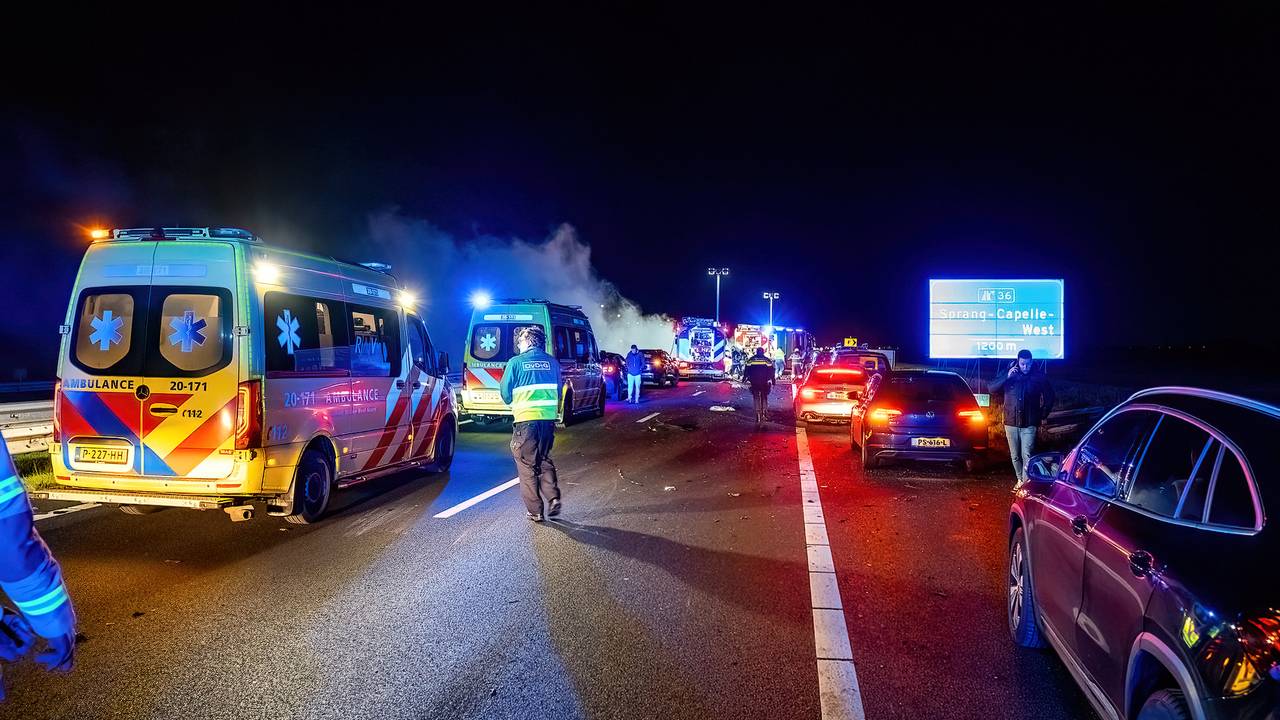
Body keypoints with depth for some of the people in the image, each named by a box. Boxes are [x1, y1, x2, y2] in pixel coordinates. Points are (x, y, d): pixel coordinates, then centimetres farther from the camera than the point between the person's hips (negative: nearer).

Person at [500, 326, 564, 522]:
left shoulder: (515, 363, -5)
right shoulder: (552, 363, 6)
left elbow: (506, 394, 1)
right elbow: (558, 391, 12)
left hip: (525, 420, -4)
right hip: (549, 419, 4)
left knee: (527, 465, 9)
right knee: (545, 461, 22)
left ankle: (535, 511, 10)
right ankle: (553, 497, 5)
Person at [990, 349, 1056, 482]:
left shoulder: (1039, 376, -3)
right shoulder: (1009, 373, 0)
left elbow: (1049, 396, 9)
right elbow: (992, 389, -8)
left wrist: (1043, 415, 6)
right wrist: (1007, 377, -20)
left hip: (1029, 424, -2)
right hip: (1011, 422, 2)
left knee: (1027, 456, -10)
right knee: (1015, 456, 11)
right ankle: (1020, 480, 28)